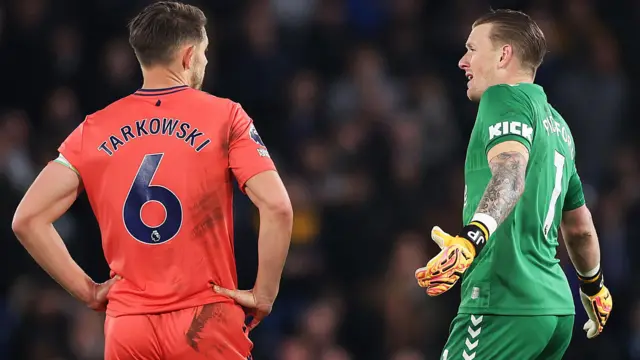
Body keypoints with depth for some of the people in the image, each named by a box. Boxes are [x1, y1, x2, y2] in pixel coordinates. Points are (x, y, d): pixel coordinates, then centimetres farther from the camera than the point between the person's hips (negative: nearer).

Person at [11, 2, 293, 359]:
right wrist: (264, 294, -4)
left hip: (127, 328, 3)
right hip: (207, 323, -3)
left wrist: (89, 291, 6)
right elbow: (277, 207, -13)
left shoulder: (94, 129, 6)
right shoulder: (224, 117, -2)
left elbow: (28, 219, 1)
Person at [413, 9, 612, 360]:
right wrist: (593, 285, 46)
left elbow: (510, 175, -25)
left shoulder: (505, 96, -5)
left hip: (505, 307, -9)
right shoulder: (556, 124, 22)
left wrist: (472, 239, -40)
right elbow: (579, 227, 31)